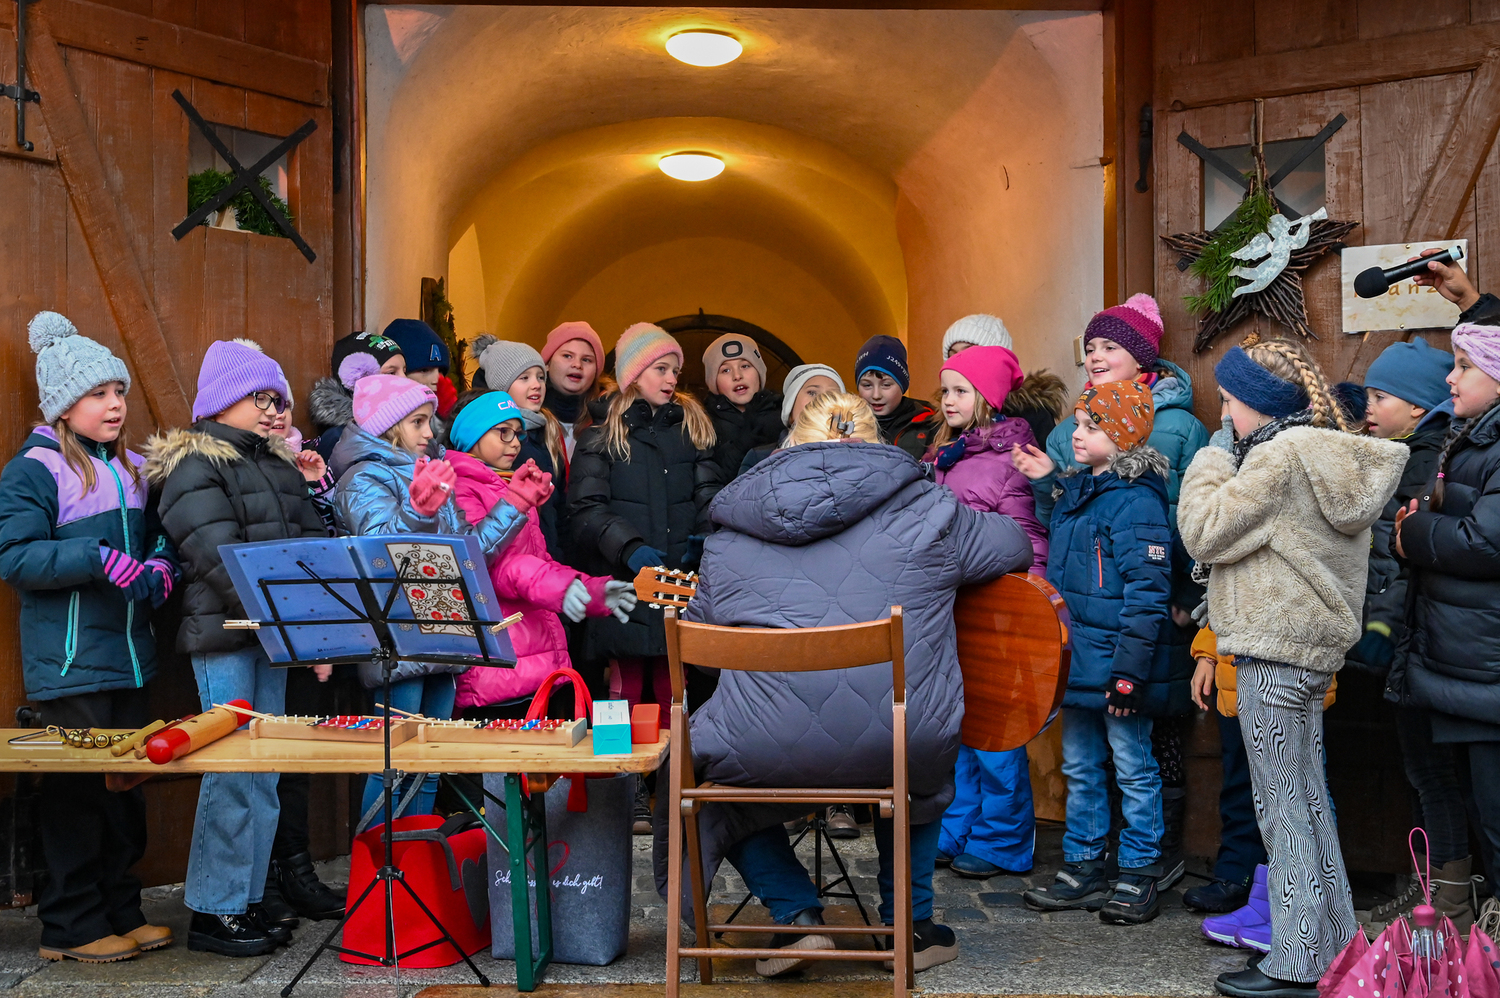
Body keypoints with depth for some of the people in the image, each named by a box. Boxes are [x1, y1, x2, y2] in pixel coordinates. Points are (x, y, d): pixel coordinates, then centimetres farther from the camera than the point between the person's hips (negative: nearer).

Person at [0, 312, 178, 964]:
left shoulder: (129, 468, 15)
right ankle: (71, 927, 11)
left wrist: (159, 562, 3)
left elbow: (154, 533, 24)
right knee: (75, 793, 0)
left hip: (129, 657, 7)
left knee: (126, 788, 12)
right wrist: (98, 560, -25)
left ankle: (120, 911, 24)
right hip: (70, 661, -7)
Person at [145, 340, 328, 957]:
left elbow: (312, 545, 12)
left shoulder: (280, 465, 17)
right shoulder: (193, 466, -6)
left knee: (263, 770, 9)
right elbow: (222, 561, -16)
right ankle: (212, 912, 5)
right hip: (223, 637, -7)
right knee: (233, 769, -5)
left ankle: (248, 900, 18)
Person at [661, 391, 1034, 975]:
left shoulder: (727, 537, 11)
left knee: (707, 775, 33)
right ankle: (909, 923, 36)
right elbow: (1014, 545, 24)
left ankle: (796, 915, 21)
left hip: (767, 753, -1)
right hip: (908, 746, 1)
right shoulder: (926, 509, 8)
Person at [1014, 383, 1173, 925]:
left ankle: (1138, 877, 16)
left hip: (1117, 668, -9)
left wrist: (1130, 671, -22)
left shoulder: (1136, 503, -16)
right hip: (1076, 662, 9)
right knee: (1080, 768, 15)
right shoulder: (1073, 493, 11)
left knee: (1134, 770, 5)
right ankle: (1082, 869, 26)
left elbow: (1146, 595, -20)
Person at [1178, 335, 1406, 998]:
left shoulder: (1282, 454, -16)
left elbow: (1206, 532, -15)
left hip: (1274, 649, -10)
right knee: (1307, 800, 17)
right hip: (1313, 645, 10)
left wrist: (1209, 465, -3)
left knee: (1283, 807, -2)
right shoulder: (1332, 453, 12)